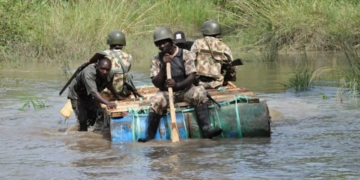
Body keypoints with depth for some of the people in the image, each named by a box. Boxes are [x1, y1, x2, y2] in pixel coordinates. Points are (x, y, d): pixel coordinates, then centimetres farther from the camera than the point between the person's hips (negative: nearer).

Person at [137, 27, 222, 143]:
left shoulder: (185, 54, -2)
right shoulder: (156, 59, 2)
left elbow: (192, 77, -9)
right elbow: (156, 83, -3)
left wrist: (177, 85, -28)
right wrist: (163, 66, -17)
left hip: (184, 90, 0)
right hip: (166, 92, 0)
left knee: (199, 93, -30)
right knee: (157, 101, -33)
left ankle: (206, 130, -32)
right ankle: (150, 136, -24)